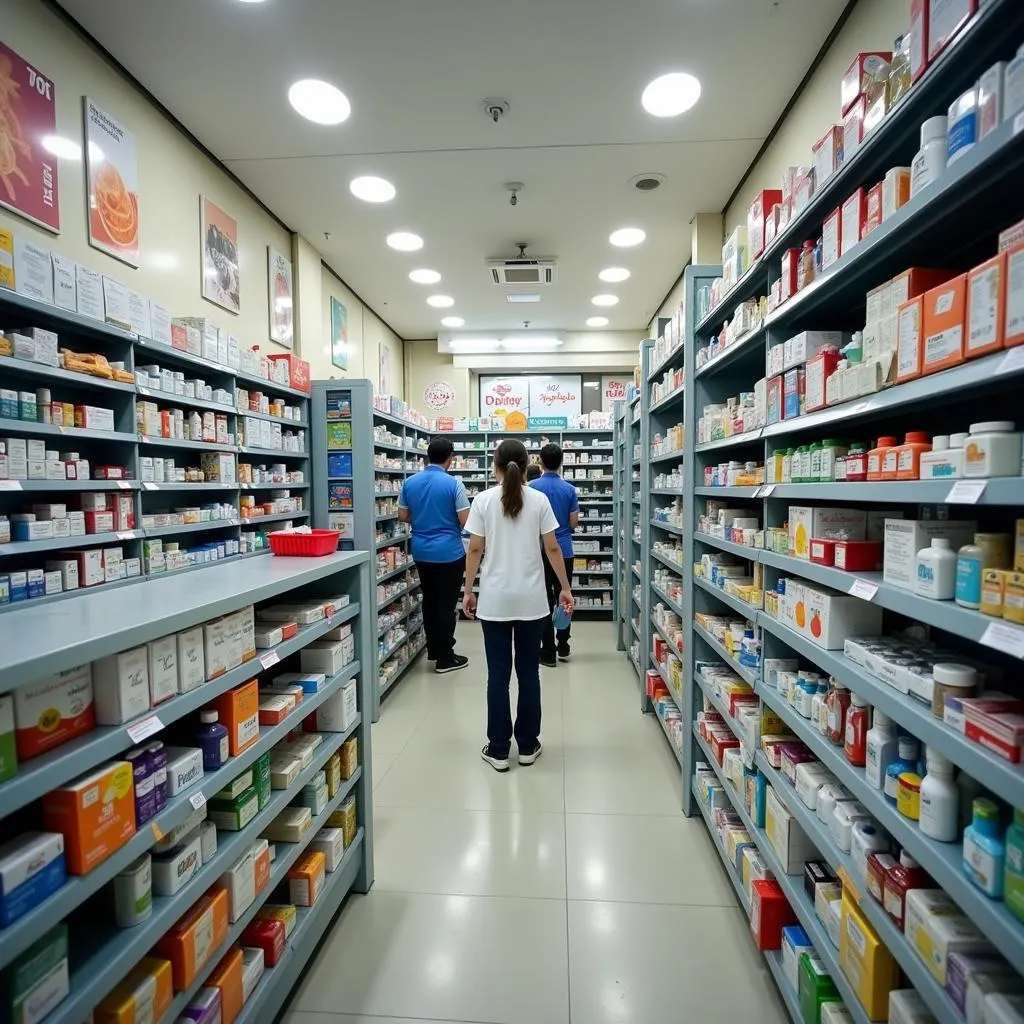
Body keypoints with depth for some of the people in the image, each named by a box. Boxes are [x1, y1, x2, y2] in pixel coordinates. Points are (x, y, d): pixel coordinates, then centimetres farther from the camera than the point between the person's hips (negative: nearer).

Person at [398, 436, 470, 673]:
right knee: (446, 604, 3)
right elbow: (465, 521, -15)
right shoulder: (453, 483, -14)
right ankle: (445, 658, 11)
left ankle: (433, 650, 29)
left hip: (421, 552, 6)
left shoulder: (410, 482, 2)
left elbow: (403, 516, 10)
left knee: (429, 600, 17)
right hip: (448, 552, -5)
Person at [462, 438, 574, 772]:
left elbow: (475, 550, -5)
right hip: (531, 599, 1)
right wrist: (565, 588, 8)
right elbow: (552, 548, -1)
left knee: (498, 674, 8)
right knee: (529, 672, 11)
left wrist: (468, 592, 5)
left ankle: (498, 749, 17)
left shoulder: (483, 500, -4)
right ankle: (527, 745, 23)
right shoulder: (539, 500, -1)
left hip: (494, 600, -1)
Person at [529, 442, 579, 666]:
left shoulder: (534, 487, -8)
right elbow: (574, 523, 0)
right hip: (565, 551, 3)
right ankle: (563, 648, 23)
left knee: (545, 602, 3)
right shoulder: (569, 488, -1)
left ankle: (548, 653, 7)